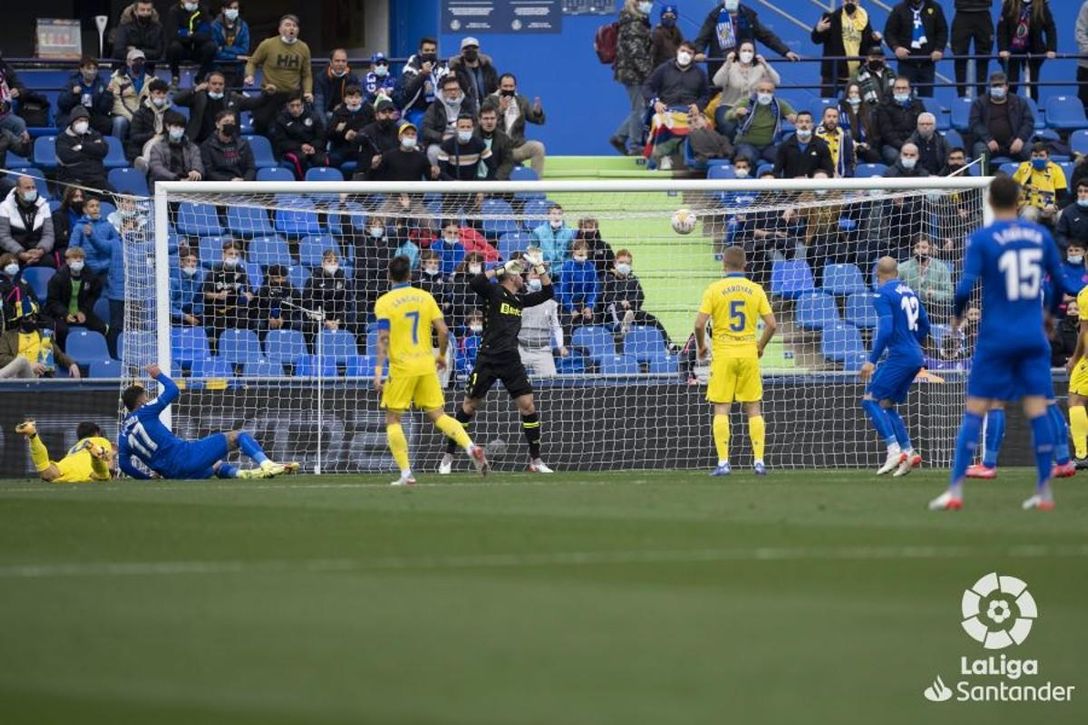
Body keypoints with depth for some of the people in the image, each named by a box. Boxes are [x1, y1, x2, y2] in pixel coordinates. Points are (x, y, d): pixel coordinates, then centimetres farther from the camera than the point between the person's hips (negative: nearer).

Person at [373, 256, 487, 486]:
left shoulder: (384, 303, -5)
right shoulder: (425, 297, 5)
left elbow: (384, 338, -14)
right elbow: (443, 331, 2)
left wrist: (378, 371, -17)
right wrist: (441, 355, 18)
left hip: (401, 366, -4)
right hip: (426, 365, 4)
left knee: (393, 419, 8)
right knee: (438, 415, 9)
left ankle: (406, 473, -1)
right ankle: (471, 447, -14)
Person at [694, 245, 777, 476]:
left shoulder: (715, 289, -4)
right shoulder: (756, 290, 2)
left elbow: (699, 323, -11)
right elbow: (771, 324, -1)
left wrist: (700, 347, 6)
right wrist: (760, 346, 15)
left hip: (723, 355, -2)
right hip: (749, 354, 2)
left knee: (721, 409, 1)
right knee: (754, 409, 8)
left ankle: (723, 462, -5)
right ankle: (759, 461, 4)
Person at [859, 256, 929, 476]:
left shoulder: (883, 294, -10)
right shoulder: (909, 291, 15)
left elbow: (886, 330, -20)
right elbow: (924, 325, 21)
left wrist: (872, 361, -19)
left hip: (899, 357, -8)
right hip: (915, 358, 8)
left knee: (871, 400, -6)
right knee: (887, 405, 15)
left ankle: (894, 450, -17)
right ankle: (909, 452, 7)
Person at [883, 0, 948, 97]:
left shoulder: (934, 8, 5)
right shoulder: (899, 10, 1)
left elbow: (942, 31, 9)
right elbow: (889, 32, 2)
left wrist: (939, 49, -6)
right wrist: (896, 47, -16)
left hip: (927, 62, 1)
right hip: (907, 62, -1)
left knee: (926, 95, 3)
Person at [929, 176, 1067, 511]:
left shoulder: (982, 239, -7)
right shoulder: (1041, 235, 4)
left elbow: (966, 286, -13)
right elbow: (1061, 282, 11)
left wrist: (957, 315, 7)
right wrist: (1050, 312, 30)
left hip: (996, 336, -3)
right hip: (1033, 336, 3)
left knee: (974, 411, 0)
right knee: (1037, 410, 5)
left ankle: (955, 490, -4)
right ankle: (1044, 492, 4)